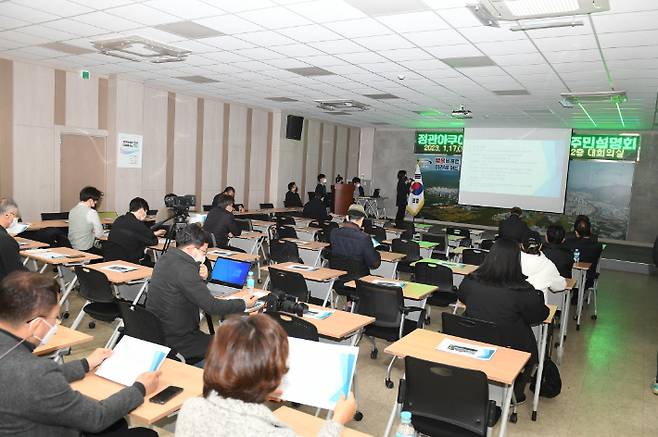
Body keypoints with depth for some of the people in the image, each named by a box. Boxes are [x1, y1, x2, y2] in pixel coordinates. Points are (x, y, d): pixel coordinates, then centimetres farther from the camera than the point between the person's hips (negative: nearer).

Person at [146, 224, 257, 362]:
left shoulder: (165, 258, 3)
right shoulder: (184, 269, -26)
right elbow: (211, 306, -25)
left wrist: (201, 279, -6)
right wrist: (244, 304, -14)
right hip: (175, 340, -9)